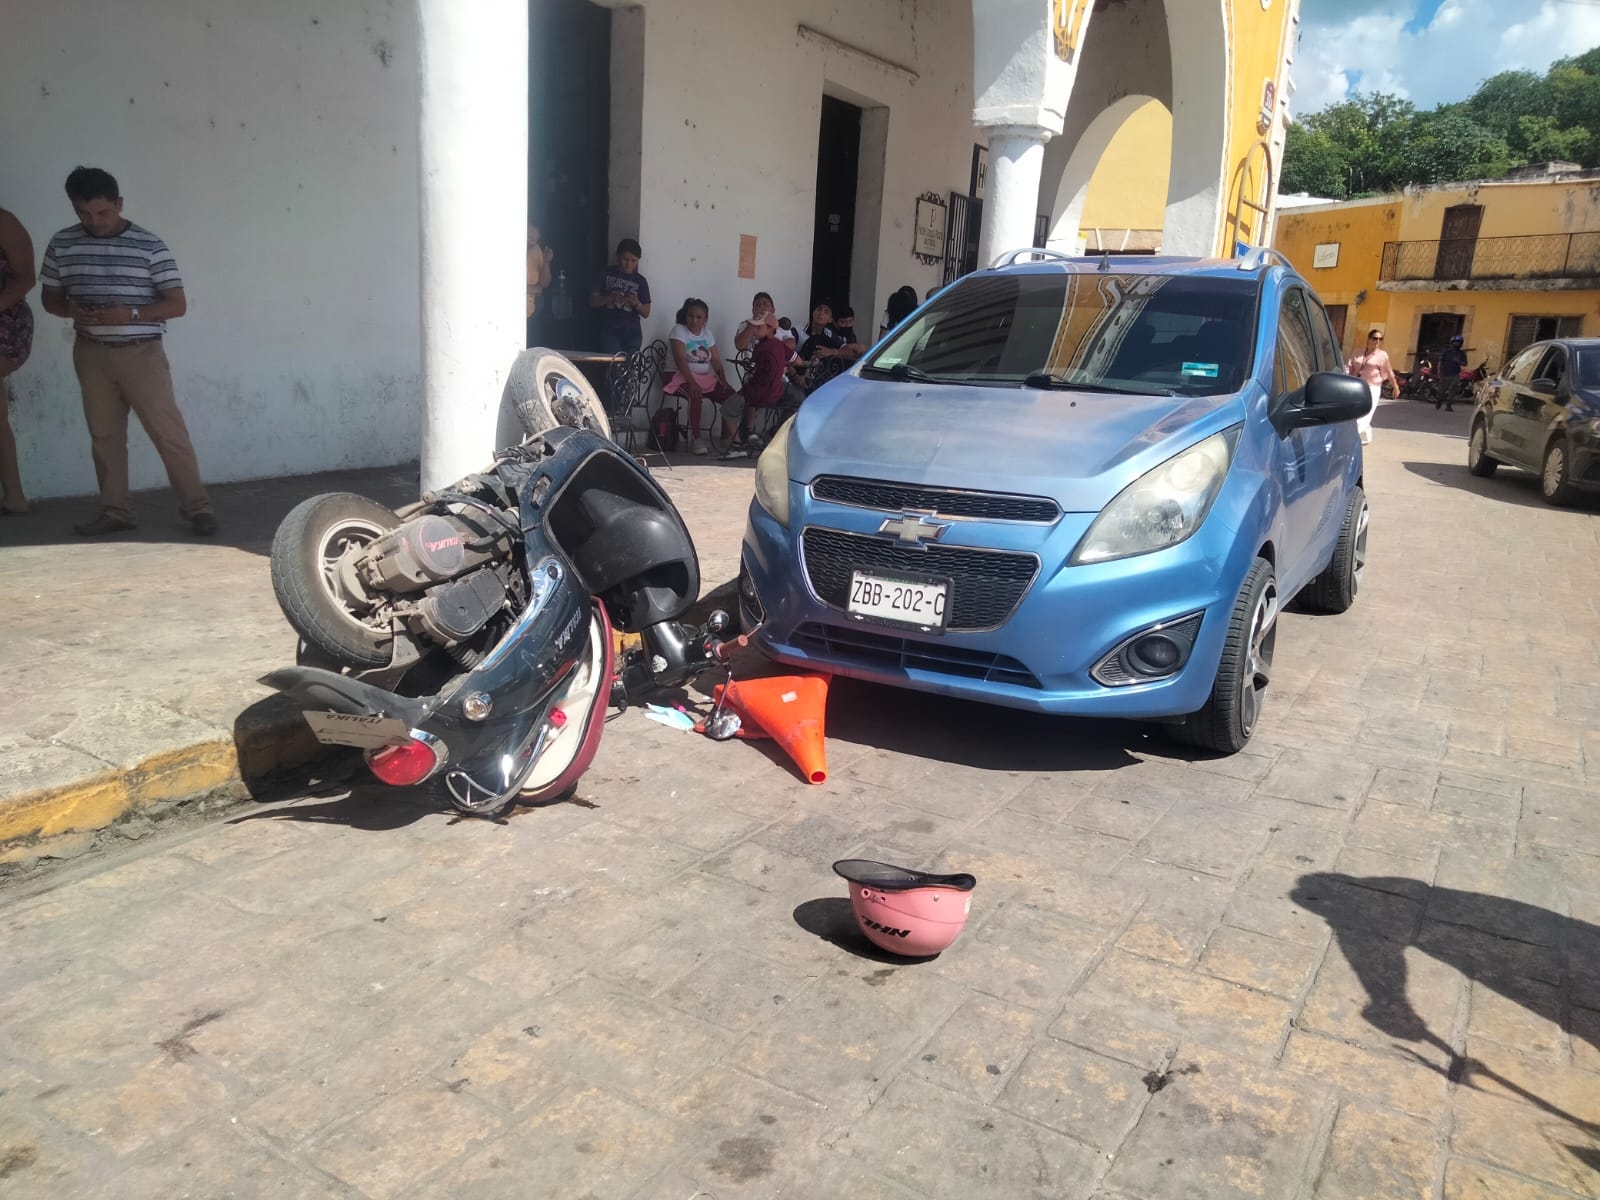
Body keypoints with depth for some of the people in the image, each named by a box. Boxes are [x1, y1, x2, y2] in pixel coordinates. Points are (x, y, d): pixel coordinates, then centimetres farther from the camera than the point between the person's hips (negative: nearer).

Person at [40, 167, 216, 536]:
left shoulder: (149, 246, -7)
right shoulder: (62, 245, 4)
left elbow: (178, 304, -8)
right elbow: (49, 297, 13)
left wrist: (132, 314, -22)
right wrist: (71, 310, -9)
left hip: (141, 353, -4)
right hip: (92, 354, 4)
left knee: (169, 432, -3)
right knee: (104, 435, 9)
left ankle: (197, 506, 4)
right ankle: (115, 511, 18)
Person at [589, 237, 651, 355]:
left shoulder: (641, 281, 9)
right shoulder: (606, 274, 6)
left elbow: (646, 312, 11)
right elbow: (592, 301, 4)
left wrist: (637, 304, -11)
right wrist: (610, 298, -14)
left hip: (632, 332, 1)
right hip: (610, 330, -1)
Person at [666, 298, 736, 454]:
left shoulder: (707, 334, 15)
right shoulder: (679, 330, -3)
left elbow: (716, 361, 10)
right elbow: (680, 359, -16)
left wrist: (723, 381, -8)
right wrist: (692, 382, -29)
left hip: (708, 377, 6)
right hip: (684, 377, -6)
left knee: (730, 395, -15)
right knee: (696, 395, -38)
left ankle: (727, 438, -7)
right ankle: (697, 439, -29)